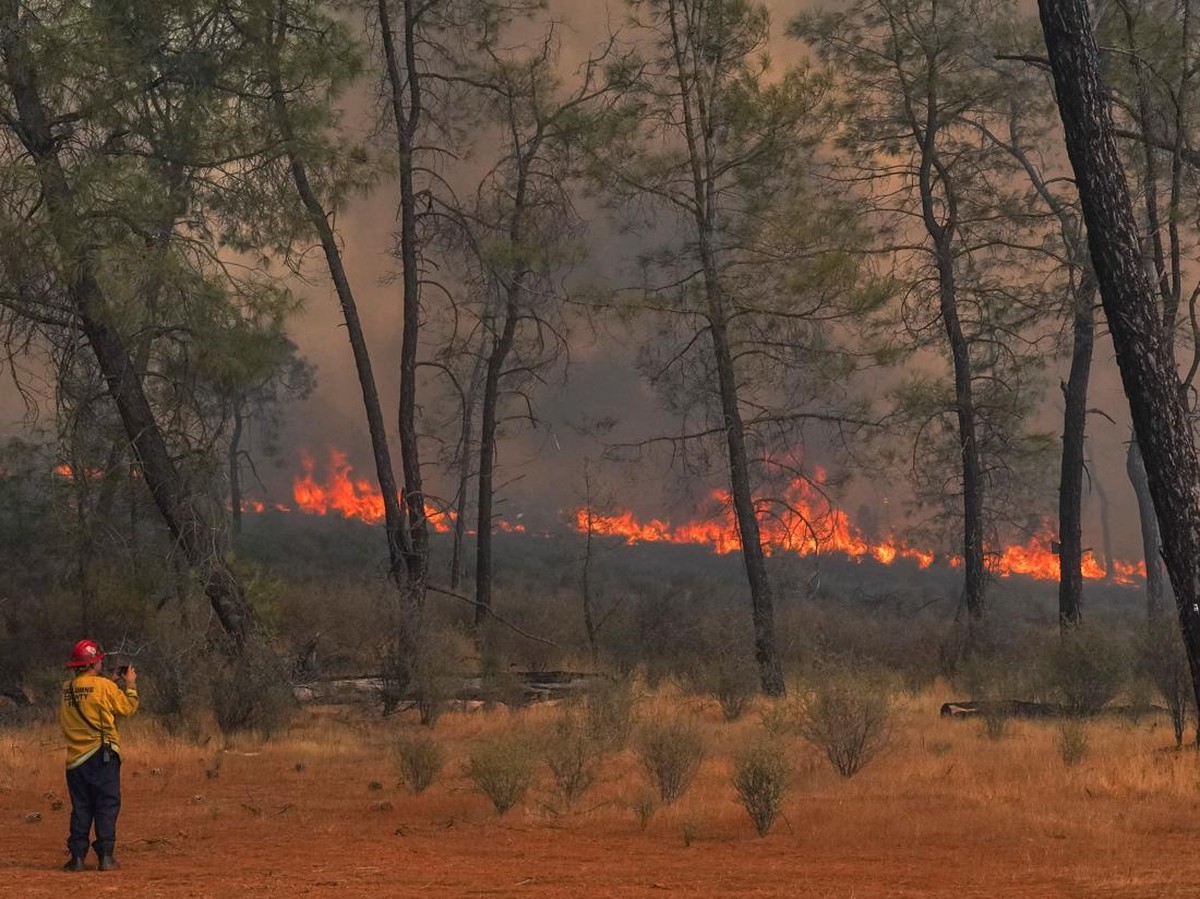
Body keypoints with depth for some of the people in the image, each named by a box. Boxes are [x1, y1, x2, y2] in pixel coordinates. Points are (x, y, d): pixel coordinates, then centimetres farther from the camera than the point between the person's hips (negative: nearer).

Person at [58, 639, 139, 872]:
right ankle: (106, 856, -4)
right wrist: (130, 684, 14)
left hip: (75, 757, 5)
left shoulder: (67, 690, 6)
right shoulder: (104, 686, -9)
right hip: (102, 755, -5)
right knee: (107, 805, 0)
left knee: (80, 808, 9)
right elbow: (127, 708, -1)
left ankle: (77, 857, 5)